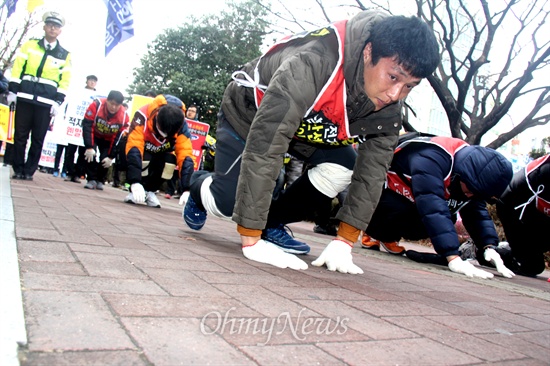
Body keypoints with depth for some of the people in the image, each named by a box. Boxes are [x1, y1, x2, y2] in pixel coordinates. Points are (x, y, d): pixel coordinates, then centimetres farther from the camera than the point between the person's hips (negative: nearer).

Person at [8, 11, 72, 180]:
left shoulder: (65, 55, 10)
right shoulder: (29, 45, 10)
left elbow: (65, 80, 6)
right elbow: (17, 68, 6)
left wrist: (58, 101, -3)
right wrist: (13, 89, -2)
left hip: (46, 102, 0)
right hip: (25, 97, 1)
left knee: (38, 139, 2)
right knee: (20, 135, 2)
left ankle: (29, 171, 11)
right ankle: (18, 170, 12)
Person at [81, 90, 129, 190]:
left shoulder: (124, 116, -26)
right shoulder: (96, 104, -33)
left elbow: (118, 138, -19)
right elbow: (87, 125, -29)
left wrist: (111, 157, -19)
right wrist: (89, 147, -33)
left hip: (108, 139, 1)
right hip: (94, 135, -1)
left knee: (105, 159, -12)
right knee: (90, 154, -21)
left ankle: (100, 181, 11)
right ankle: (92, 180, -7)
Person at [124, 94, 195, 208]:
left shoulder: (181, 125, -33)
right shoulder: (142, 116, -40)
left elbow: (186, 155, -38)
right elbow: (134, 149, -46)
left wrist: (187, 188, -48)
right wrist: (135, 182, -56)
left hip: (161, 150, 3)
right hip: (141, 146, -2)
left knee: (170, 161, -27)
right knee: (144, 160, -33)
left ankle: (149, 191, -4)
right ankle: (134, 192, -9)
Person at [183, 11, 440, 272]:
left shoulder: (389, 109, -22)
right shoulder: (310, 65, -43)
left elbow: (371, 174, -17)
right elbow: (262, 150, -46)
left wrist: (343, 243, -22)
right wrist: (251, 241, -42)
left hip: (308, 125, 5)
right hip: (247, 111, -5)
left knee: (343, 166, -18)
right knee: (227, 201, -17)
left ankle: (271, 223, 0)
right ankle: (200, 186, 22)